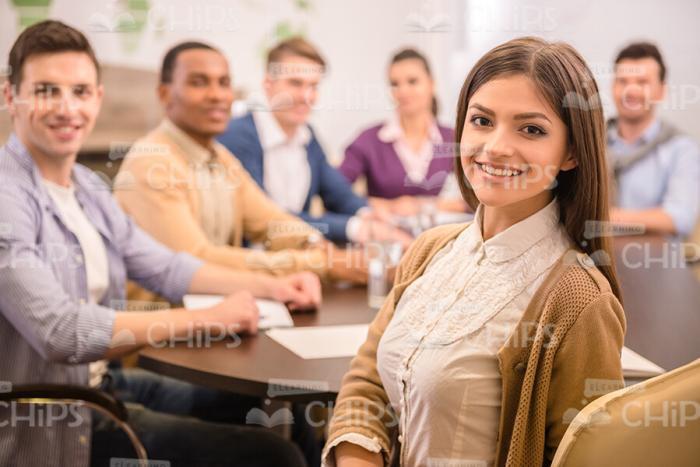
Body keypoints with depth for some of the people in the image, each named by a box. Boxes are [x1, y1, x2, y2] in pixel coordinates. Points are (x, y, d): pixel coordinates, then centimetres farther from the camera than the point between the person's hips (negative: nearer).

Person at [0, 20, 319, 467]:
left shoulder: (88, 186, 8)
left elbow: (164, 266, 16)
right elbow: (60, 332, -28)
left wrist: (270, 287, 5)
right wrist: (207, 319, -22)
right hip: (43, 427, -9)